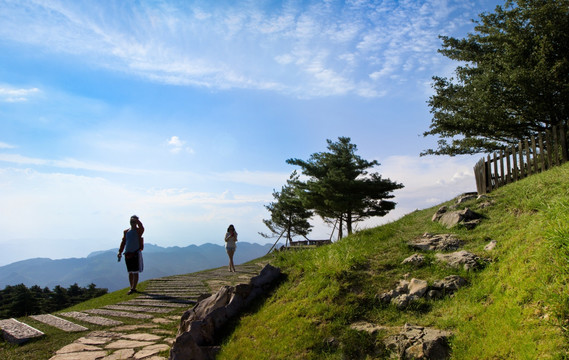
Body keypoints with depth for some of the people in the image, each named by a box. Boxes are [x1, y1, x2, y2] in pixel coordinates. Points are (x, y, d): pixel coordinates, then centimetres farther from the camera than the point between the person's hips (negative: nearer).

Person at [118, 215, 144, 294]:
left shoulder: (139, 231, 0)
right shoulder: (126, 232, 14)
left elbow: (140, 225, -25)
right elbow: (123, 242, 14)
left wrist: (136, 220, -23)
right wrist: (120, 252, 7)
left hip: (136, 254, -5)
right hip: (127, 254, 5)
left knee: (135, 272, -5)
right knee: (130, 272, 10)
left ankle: (133, 288, -4)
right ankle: (132, 288, 18)